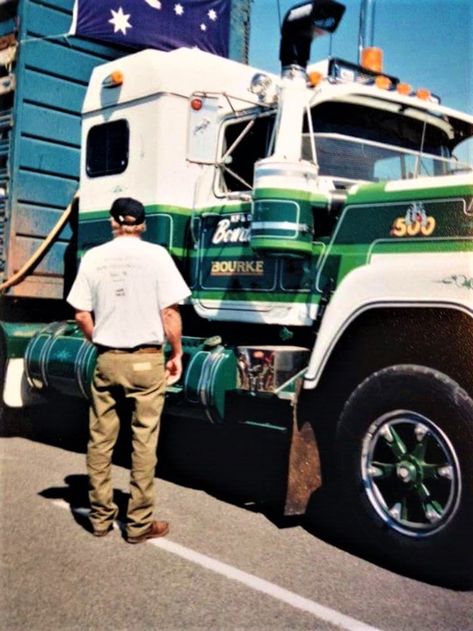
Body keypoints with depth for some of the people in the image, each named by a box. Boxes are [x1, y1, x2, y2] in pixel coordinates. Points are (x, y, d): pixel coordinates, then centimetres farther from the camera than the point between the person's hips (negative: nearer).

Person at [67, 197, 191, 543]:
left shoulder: (94, 257, 2)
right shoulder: (156, 254, -6)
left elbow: (82, 315, 2)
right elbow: (170, 312, -9)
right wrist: (177, 353, 2)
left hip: (106, 359, 3)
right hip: (146, 359, -3)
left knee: (100, 440, 13)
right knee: (144, 442, 5)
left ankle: (101, 516, 24)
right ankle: (140, 523, 13)